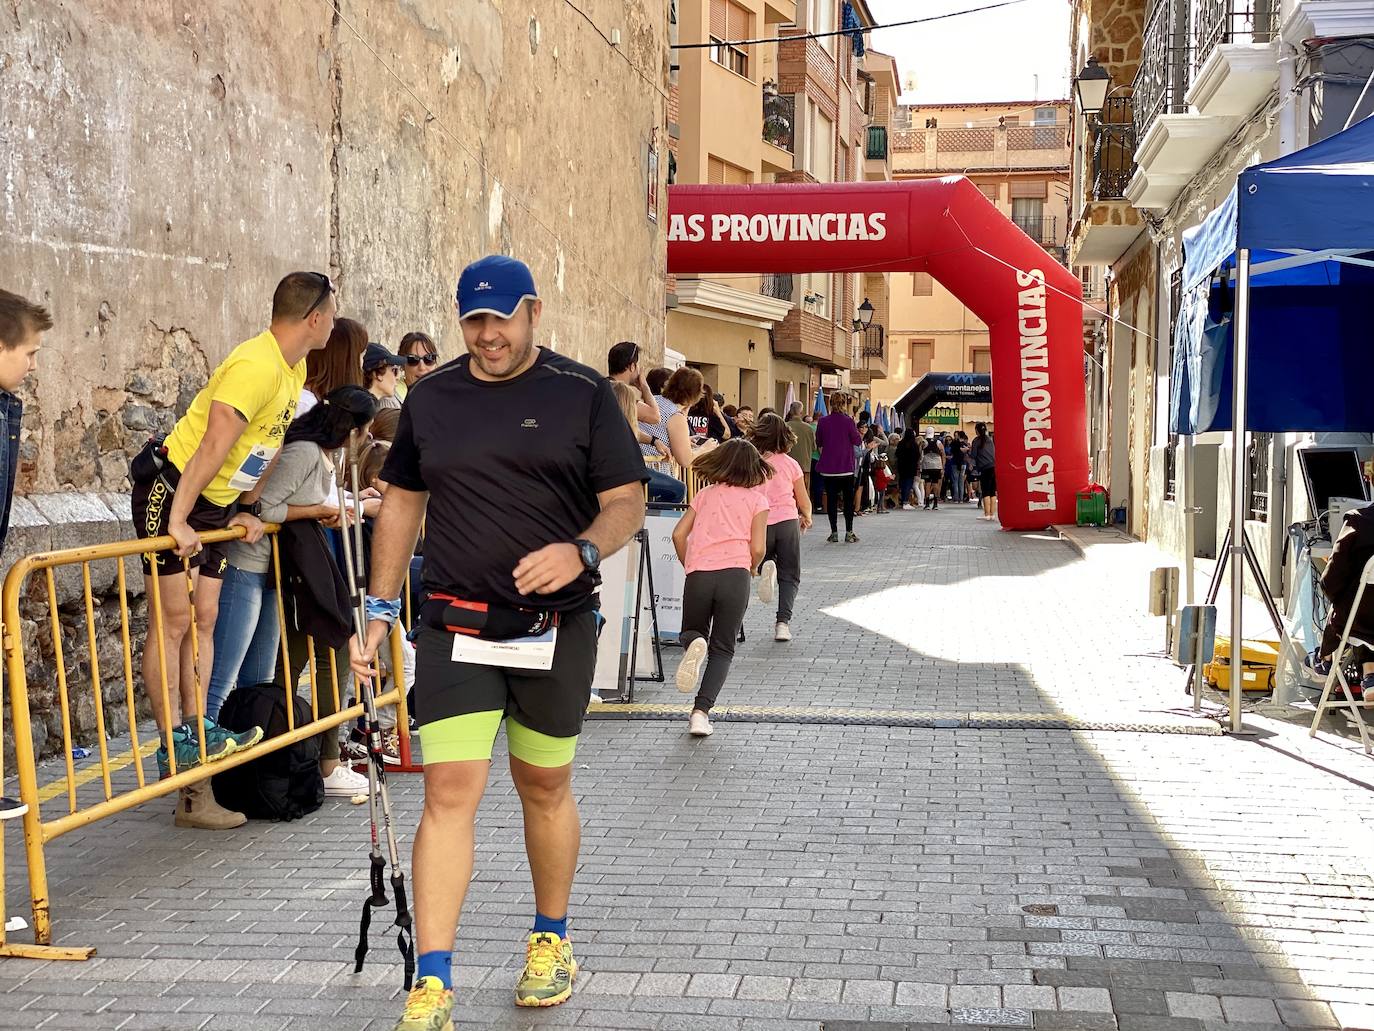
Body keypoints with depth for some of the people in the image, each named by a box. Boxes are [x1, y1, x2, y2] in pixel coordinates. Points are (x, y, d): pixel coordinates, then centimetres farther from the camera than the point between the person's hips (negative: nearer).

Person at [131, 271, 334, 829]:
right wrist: (178, 521, -30)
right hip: (170, 489, -9)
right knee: (174, 620, -7)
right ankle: (174, 744, -3)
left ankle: (196, 743, 9)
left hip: (217, 503, 9)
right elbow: (214, 447, -29)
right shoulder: (255, 366, -25)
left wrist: (246, 511, 9)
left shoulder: (295, 369, 6)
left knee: (204, 619, 7)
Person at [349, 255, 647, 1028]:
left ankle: (552, 939, 34)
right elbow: (403, 500, 16)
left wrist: (581, 551, -24)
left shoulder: (584, 394, -1)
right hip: (456, 628, 1)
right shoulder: (431, 398, 8)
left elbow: (628, 502, -3)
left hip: (556, 628, -1)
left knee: (545, 789, 12)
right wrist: (381, 609, 13)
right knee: (451, 792, -8)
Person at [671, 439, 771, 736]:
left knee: (692, 632, 23)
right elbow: (758, 548, 1)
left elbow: (678, 534, 10)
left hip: (698, 574, 2)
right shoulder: (757, 498, 10)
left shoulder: (705, 494, 18)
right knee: (723, 650, 9)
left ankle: (693, 644, -15)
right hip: (735, 574, -2)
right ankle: (701, 712, -7)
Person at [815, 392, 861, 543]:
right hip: (846, 467, -2)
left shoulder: (823, 422, -4)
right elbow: (858, 441, -4)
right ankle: (849, 533, 6)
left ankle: (834, 533, 7)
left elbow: (818, 442, 7)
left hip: (828, 467, 2)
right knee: (848, 499, 7)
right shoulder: (848, 421, -11)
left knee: (831, 499, 7)